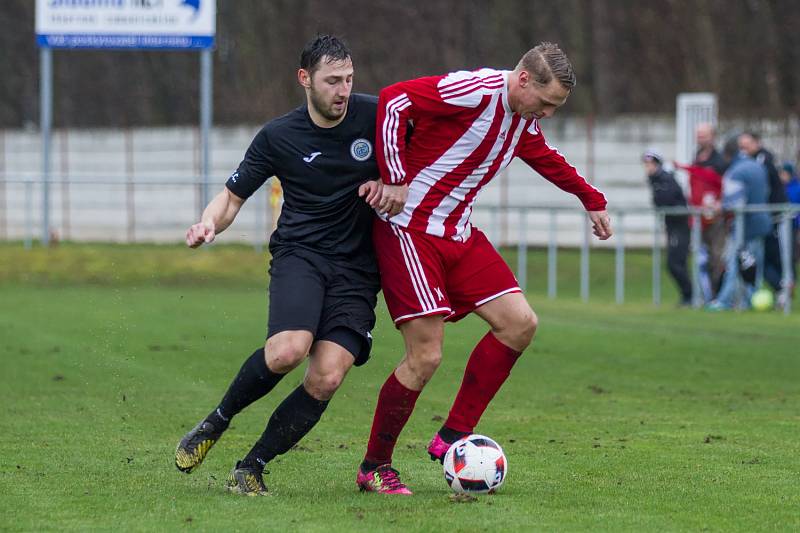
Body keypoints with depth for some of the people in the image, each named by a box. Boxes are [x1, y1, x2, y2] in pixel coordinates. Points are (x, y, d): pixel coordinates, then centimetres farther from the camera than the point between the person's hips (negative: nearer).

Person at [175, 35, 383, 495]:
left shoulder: (375, 115, 0)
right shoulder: (278, 137, 0)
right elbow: (233, 196, 7)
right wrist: (210, 223, -15)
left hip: (356, 268, 1)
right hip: (300, 253, -1)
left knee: (327, 379, -17)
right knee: (288, 350, -30)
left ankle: (251, 468, 0)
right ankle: (216, 422, -3)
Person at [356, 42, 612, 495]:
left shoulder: (524, 120, 9)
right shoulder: (477, 91, -19)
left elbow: (546, 159, 31)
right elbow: (394, 102, -22)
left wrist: (592, 200, 38)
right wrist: (395, 179, -24)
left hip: (459, 235, 9)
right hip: (410, 230, -9)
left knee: (520, 323, -2)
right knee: (426, 357, -13)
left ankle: (453, 438, 6)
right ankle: (374, 467, 4)